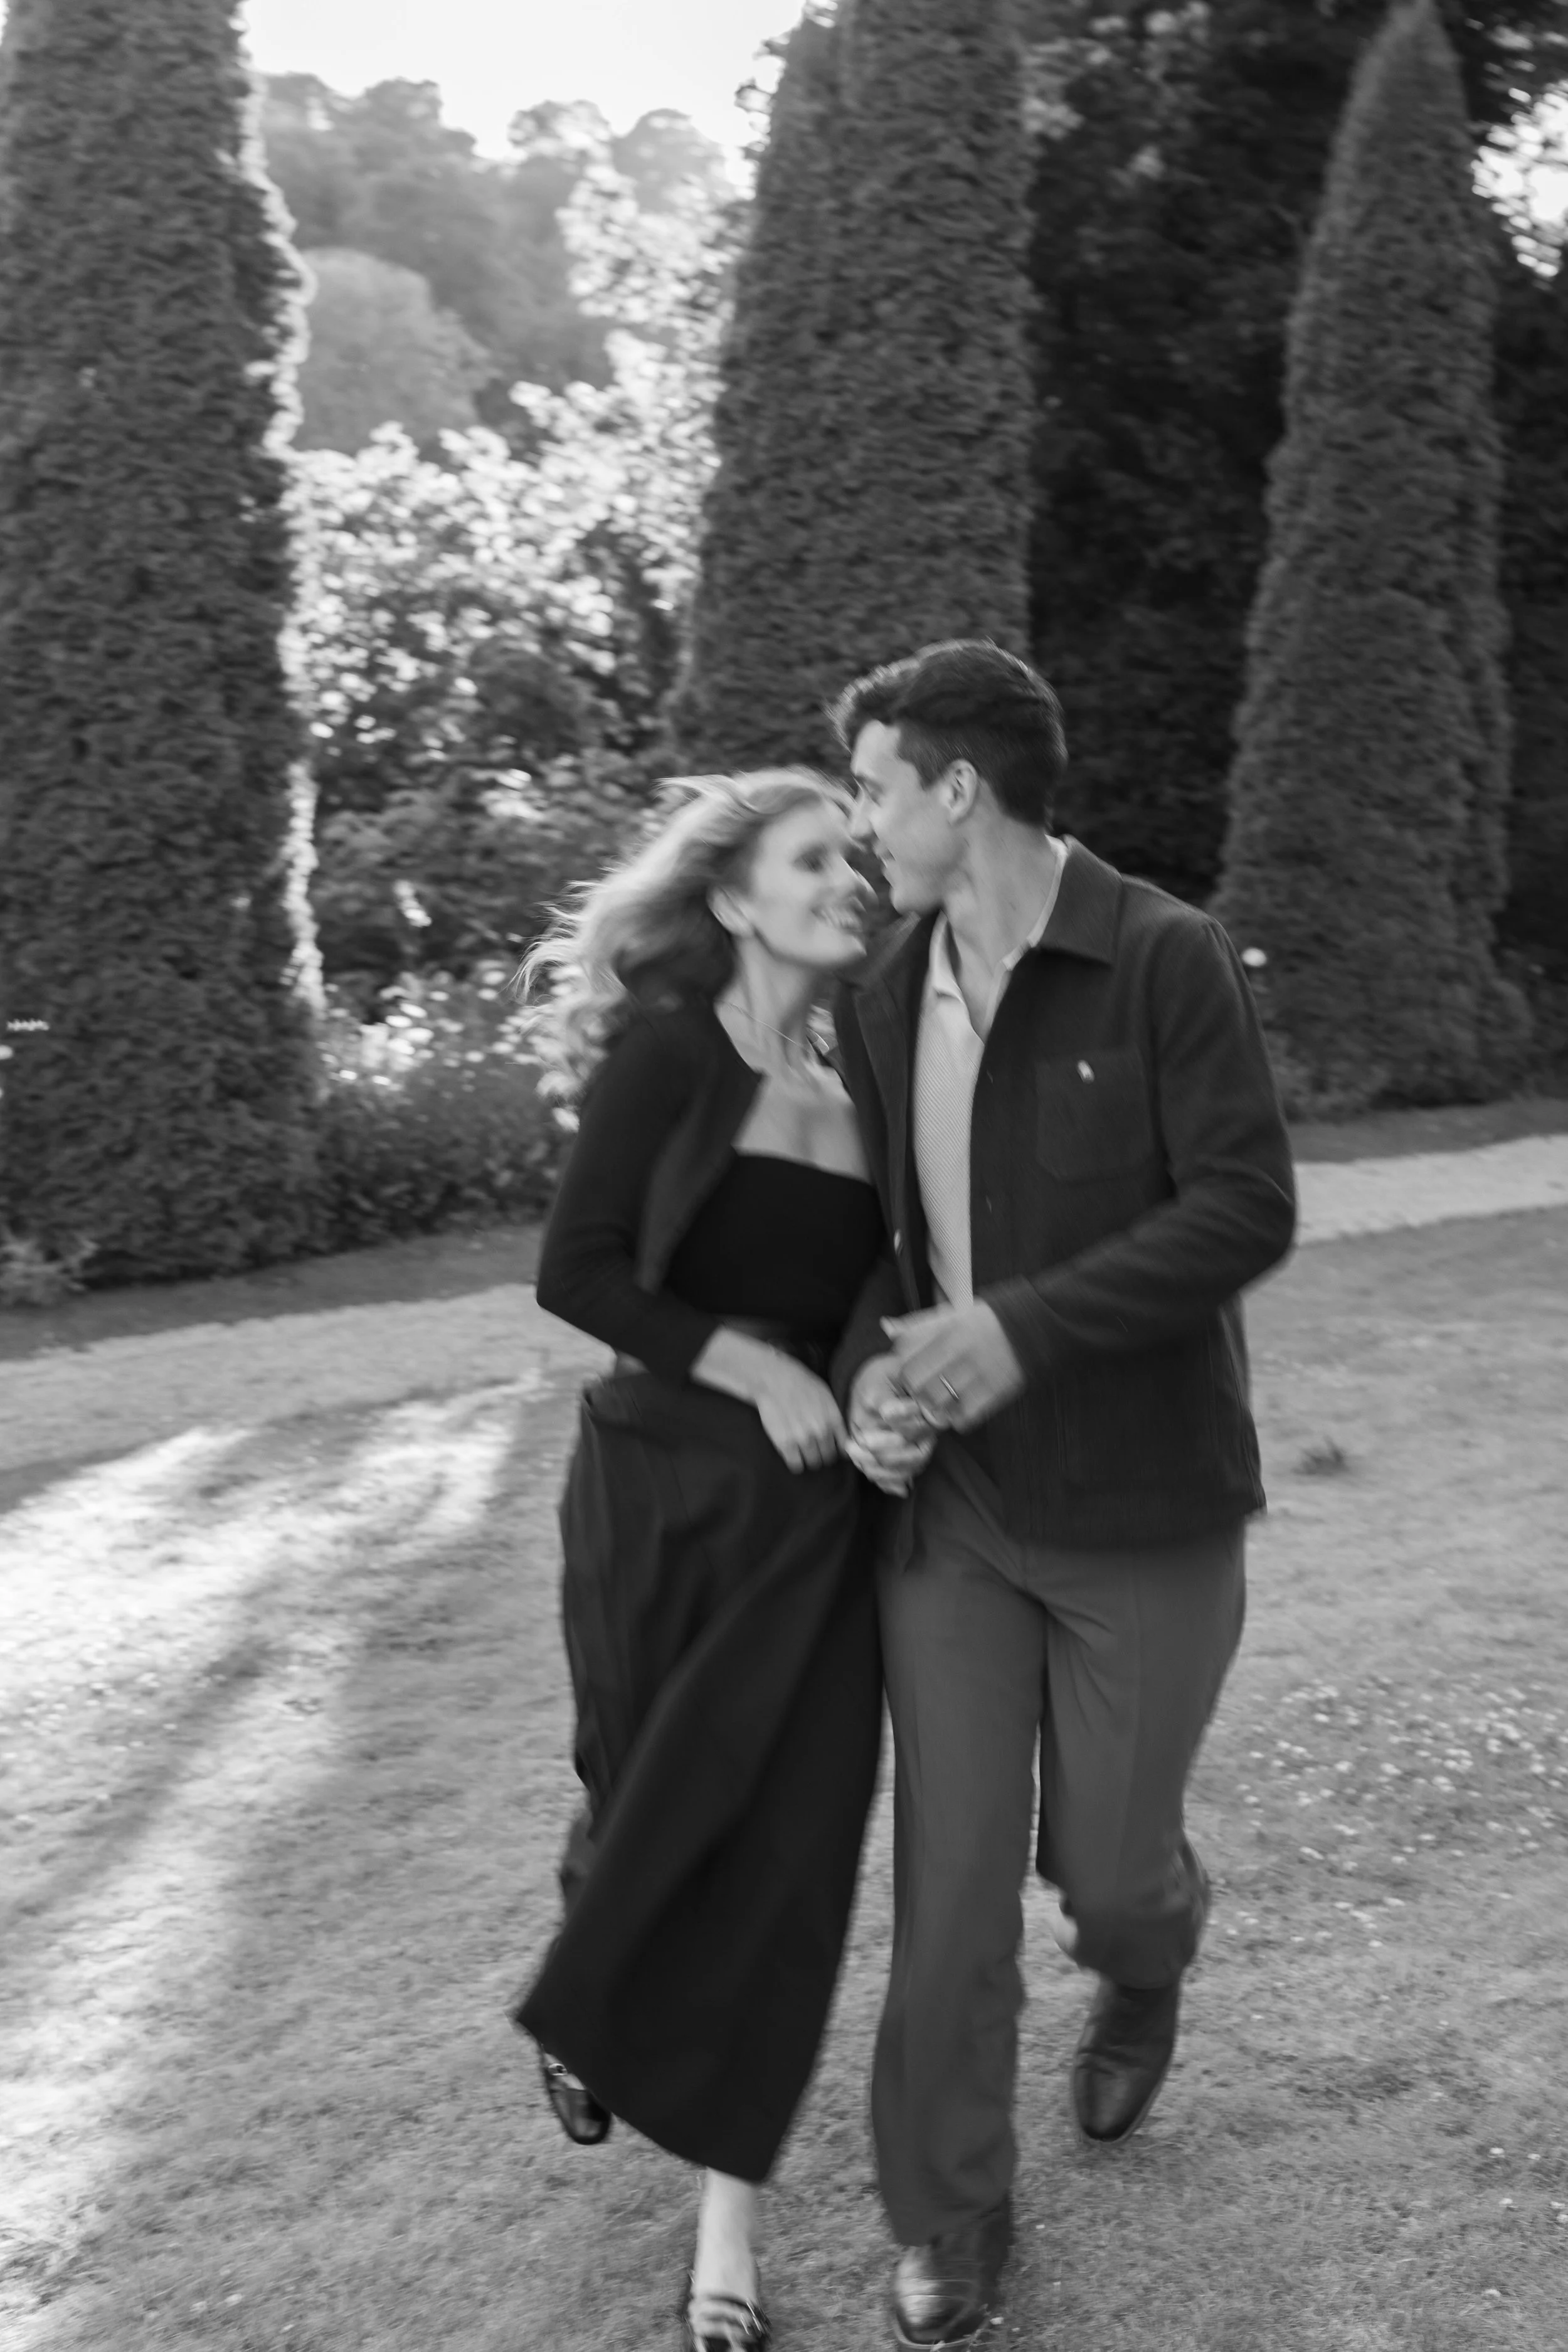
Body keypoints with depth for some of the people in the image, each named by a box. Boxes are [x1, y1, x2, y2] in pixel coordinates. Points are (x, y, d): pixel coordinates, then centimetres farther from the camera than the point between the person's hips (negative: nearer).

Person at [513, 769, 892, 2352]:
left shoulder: (857, 1096, 7)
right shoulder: (669, 1054, -7)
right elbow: (575, 1271, -13)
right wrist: (748, 1362, -20)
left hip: (811, 1519, 4)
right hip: (661, 1489, -4)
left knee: (784, 1849, 3)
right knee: (652, 1799, 13)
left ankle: (727, 2214, 17)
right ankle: (587, 2011, 48)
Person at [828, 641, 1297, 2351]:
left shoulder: (1166, 961, -13)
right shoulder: (882, 1000, 3)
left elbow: (1247, 1209, -17)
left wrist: (1028, 1326, -25)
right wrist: (871, 1361, -10)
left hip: (1138, 1506, -3)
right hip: (950, 1502, 4)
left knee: (1104, 1862, 11)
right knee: (949, 1880, 6)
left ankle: (1143, 1976, 50)